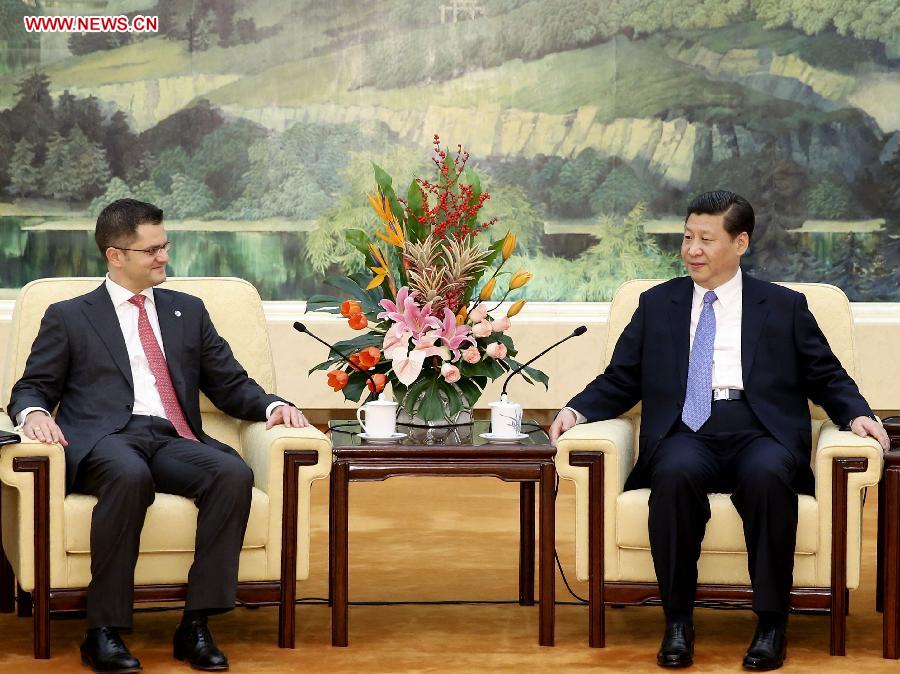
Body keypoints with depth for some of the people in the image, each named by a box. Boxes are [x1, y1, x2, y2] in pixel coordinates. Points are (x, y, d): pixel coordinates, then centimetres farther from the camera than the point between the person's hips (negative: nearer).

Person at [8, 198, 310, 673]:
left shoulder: (188, 311, 25)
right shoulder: (68, 317, 17)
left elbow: (231, 384, 23)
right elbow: (32, 387, 14)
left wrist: (272, 405, 2)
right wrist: (34, 414, -11)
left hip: (173, 441, 3)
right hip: (105, 439, -3)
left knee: (234, 473, -31)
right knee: (129, 474, -40)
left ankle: (196, 625, -28)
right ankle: (104, 632, -34)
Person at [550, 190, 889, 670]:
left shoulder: (785, 306, 18)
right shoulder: (656, 305, 21)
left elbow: (827, 377, 16)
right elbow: (619, 381, 18)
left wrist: (857, 414, -4)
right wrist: (576, 410, 0)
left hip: (761, 433, -1)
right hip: (687, 433, 1)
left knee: (767, 475, -37)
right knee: (675, 474, -36)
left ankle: (771, 622, -24)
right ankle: (677, 621, -24)